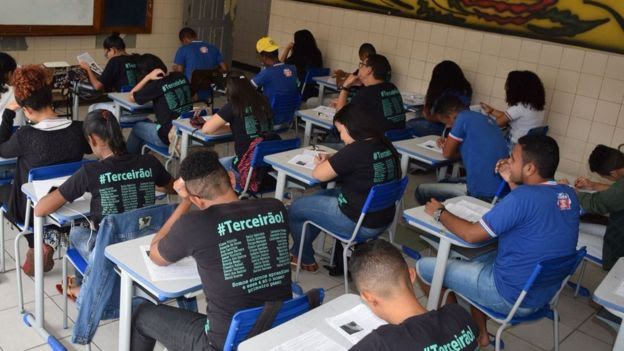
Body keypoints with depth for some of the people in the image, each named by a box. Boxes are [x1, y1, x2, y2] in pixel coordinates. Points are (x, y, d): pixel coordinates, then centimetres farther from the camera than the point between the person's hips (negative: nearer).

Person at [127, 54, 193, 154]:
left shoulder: (156, 85, -14)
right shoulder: (181, 77, 4)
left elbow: (131, 98, -1)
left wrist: (148, 77, -6)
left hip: (169, 137, -6)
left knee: (137, 127, 23)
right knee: (150, 124, 32)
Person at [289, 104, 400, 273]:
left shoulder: (355, 151, -24)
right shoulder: (387, 146, -1)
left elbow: (318, 175, -15)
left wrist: (323, 162, 7)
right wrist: (332, 160, 5)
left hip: (359, 224, -9)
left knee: (296, 208, 11)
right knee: (320, 196, 27)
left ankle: (305, 260, 31)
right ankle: (299, 251, 38)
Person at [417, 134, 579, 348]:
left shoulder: (523, 197, -27)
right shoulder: (569, 195, -3)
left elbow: (471, 234, -20)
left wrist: (440, 212, -4)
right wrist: (511, 182, 8)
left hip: (512, 297, -8)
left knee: (424, 267, 2)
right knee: (473, 262, 32)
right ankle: (481, 334, 31)